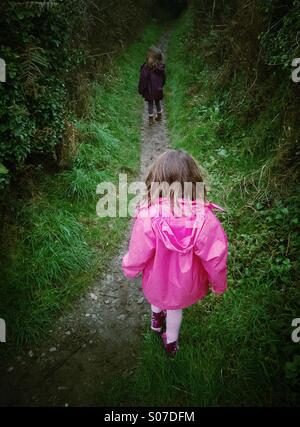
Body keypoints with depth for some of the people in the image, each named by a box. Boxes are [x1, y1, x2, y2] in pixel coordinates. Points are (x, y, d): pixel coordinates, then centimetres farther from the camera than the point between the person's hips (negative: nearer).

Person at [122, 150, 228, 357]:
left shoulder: (147, 217, -35)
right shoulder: (205, 219, -33)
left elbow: (137, 255, -20)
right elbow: (215, 257, -20)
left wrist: (128, 268, 4)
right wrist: (219, 283, 0)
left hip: (157, 279, 0)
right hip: (186, 283, 1)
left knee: (158, 293, 36)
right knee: (175, 307, 32)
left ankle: (157, 320, 66)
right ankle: (171, 342, 58)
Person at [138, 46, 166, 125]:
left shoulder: (146, 69, -25)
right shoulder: (161, 67, -8)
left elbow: (143, 81, -17)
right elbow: (164, 78, 6)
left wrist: (141, 91, -5)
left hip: (149, 91, -4)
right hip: (158, 90, 4)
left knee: (150, 104, 12)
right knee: (157, 102, 22)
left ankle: (151, 119, 19)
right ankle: (159, 116, 37)